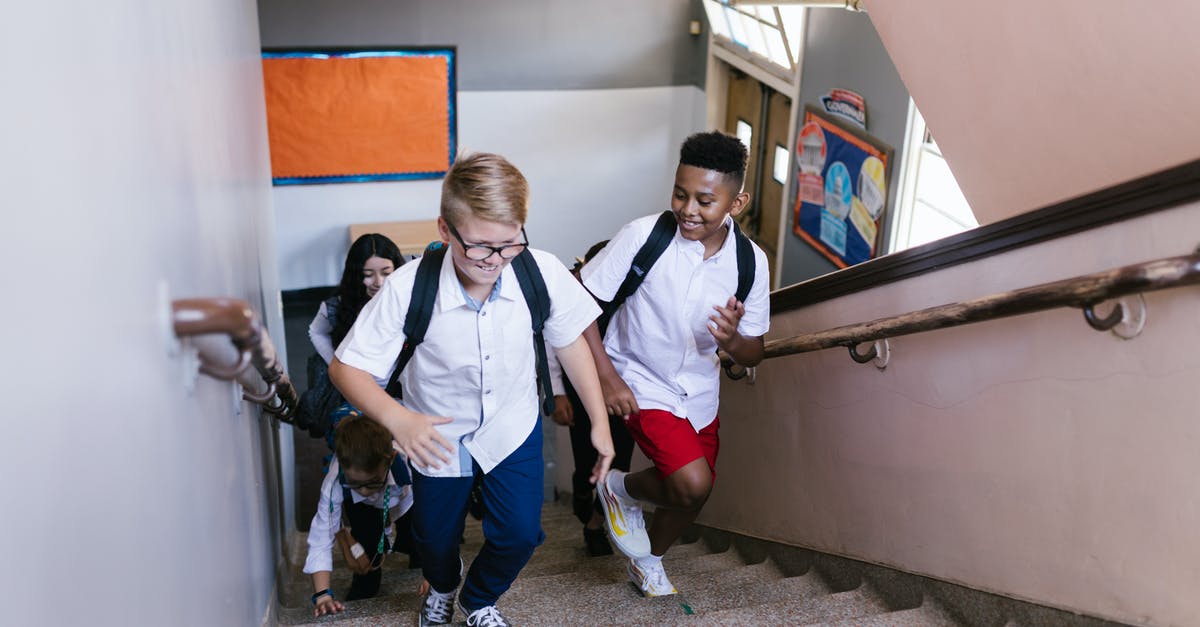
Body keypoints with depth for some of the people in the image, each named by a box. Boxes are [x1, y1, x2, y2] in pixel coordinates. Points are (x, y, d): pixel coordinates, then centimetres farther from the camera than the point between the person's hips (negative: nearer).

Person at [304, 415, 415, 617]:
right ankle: (365, 582, -2)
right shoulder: (334, 484, -40)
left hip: (406, 501, 0)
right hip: (363, 509, 0)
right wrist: (322, 594, -43)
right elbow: (321, 538, -34)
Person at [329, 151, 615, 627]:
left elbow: (571, 342, -8)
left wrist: (599, 423, -3)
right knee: (435, 538, 18)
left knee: (519, 534, 1)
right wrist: (397, 418, -39)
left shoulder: (542, 272, -25)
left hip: (512, 423, 1)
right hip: (438, 432, 0)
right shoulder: (408, 289, -30)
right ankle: (442, 585, 59)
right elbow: (346, 366, -21)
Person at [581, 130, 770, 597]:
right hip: (641, 384, -5)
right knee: (692, 483, -20)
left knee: (692, 496, 14)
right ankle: (623, 490, 14)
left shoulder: (750, 261, -11)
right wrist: (607, 377, -19)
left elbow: (753, 353, -3)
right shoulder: (644, 235, -22)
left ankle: (649, 560, 47)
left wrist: (732, 340, -27)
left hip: (700, 392, 5)